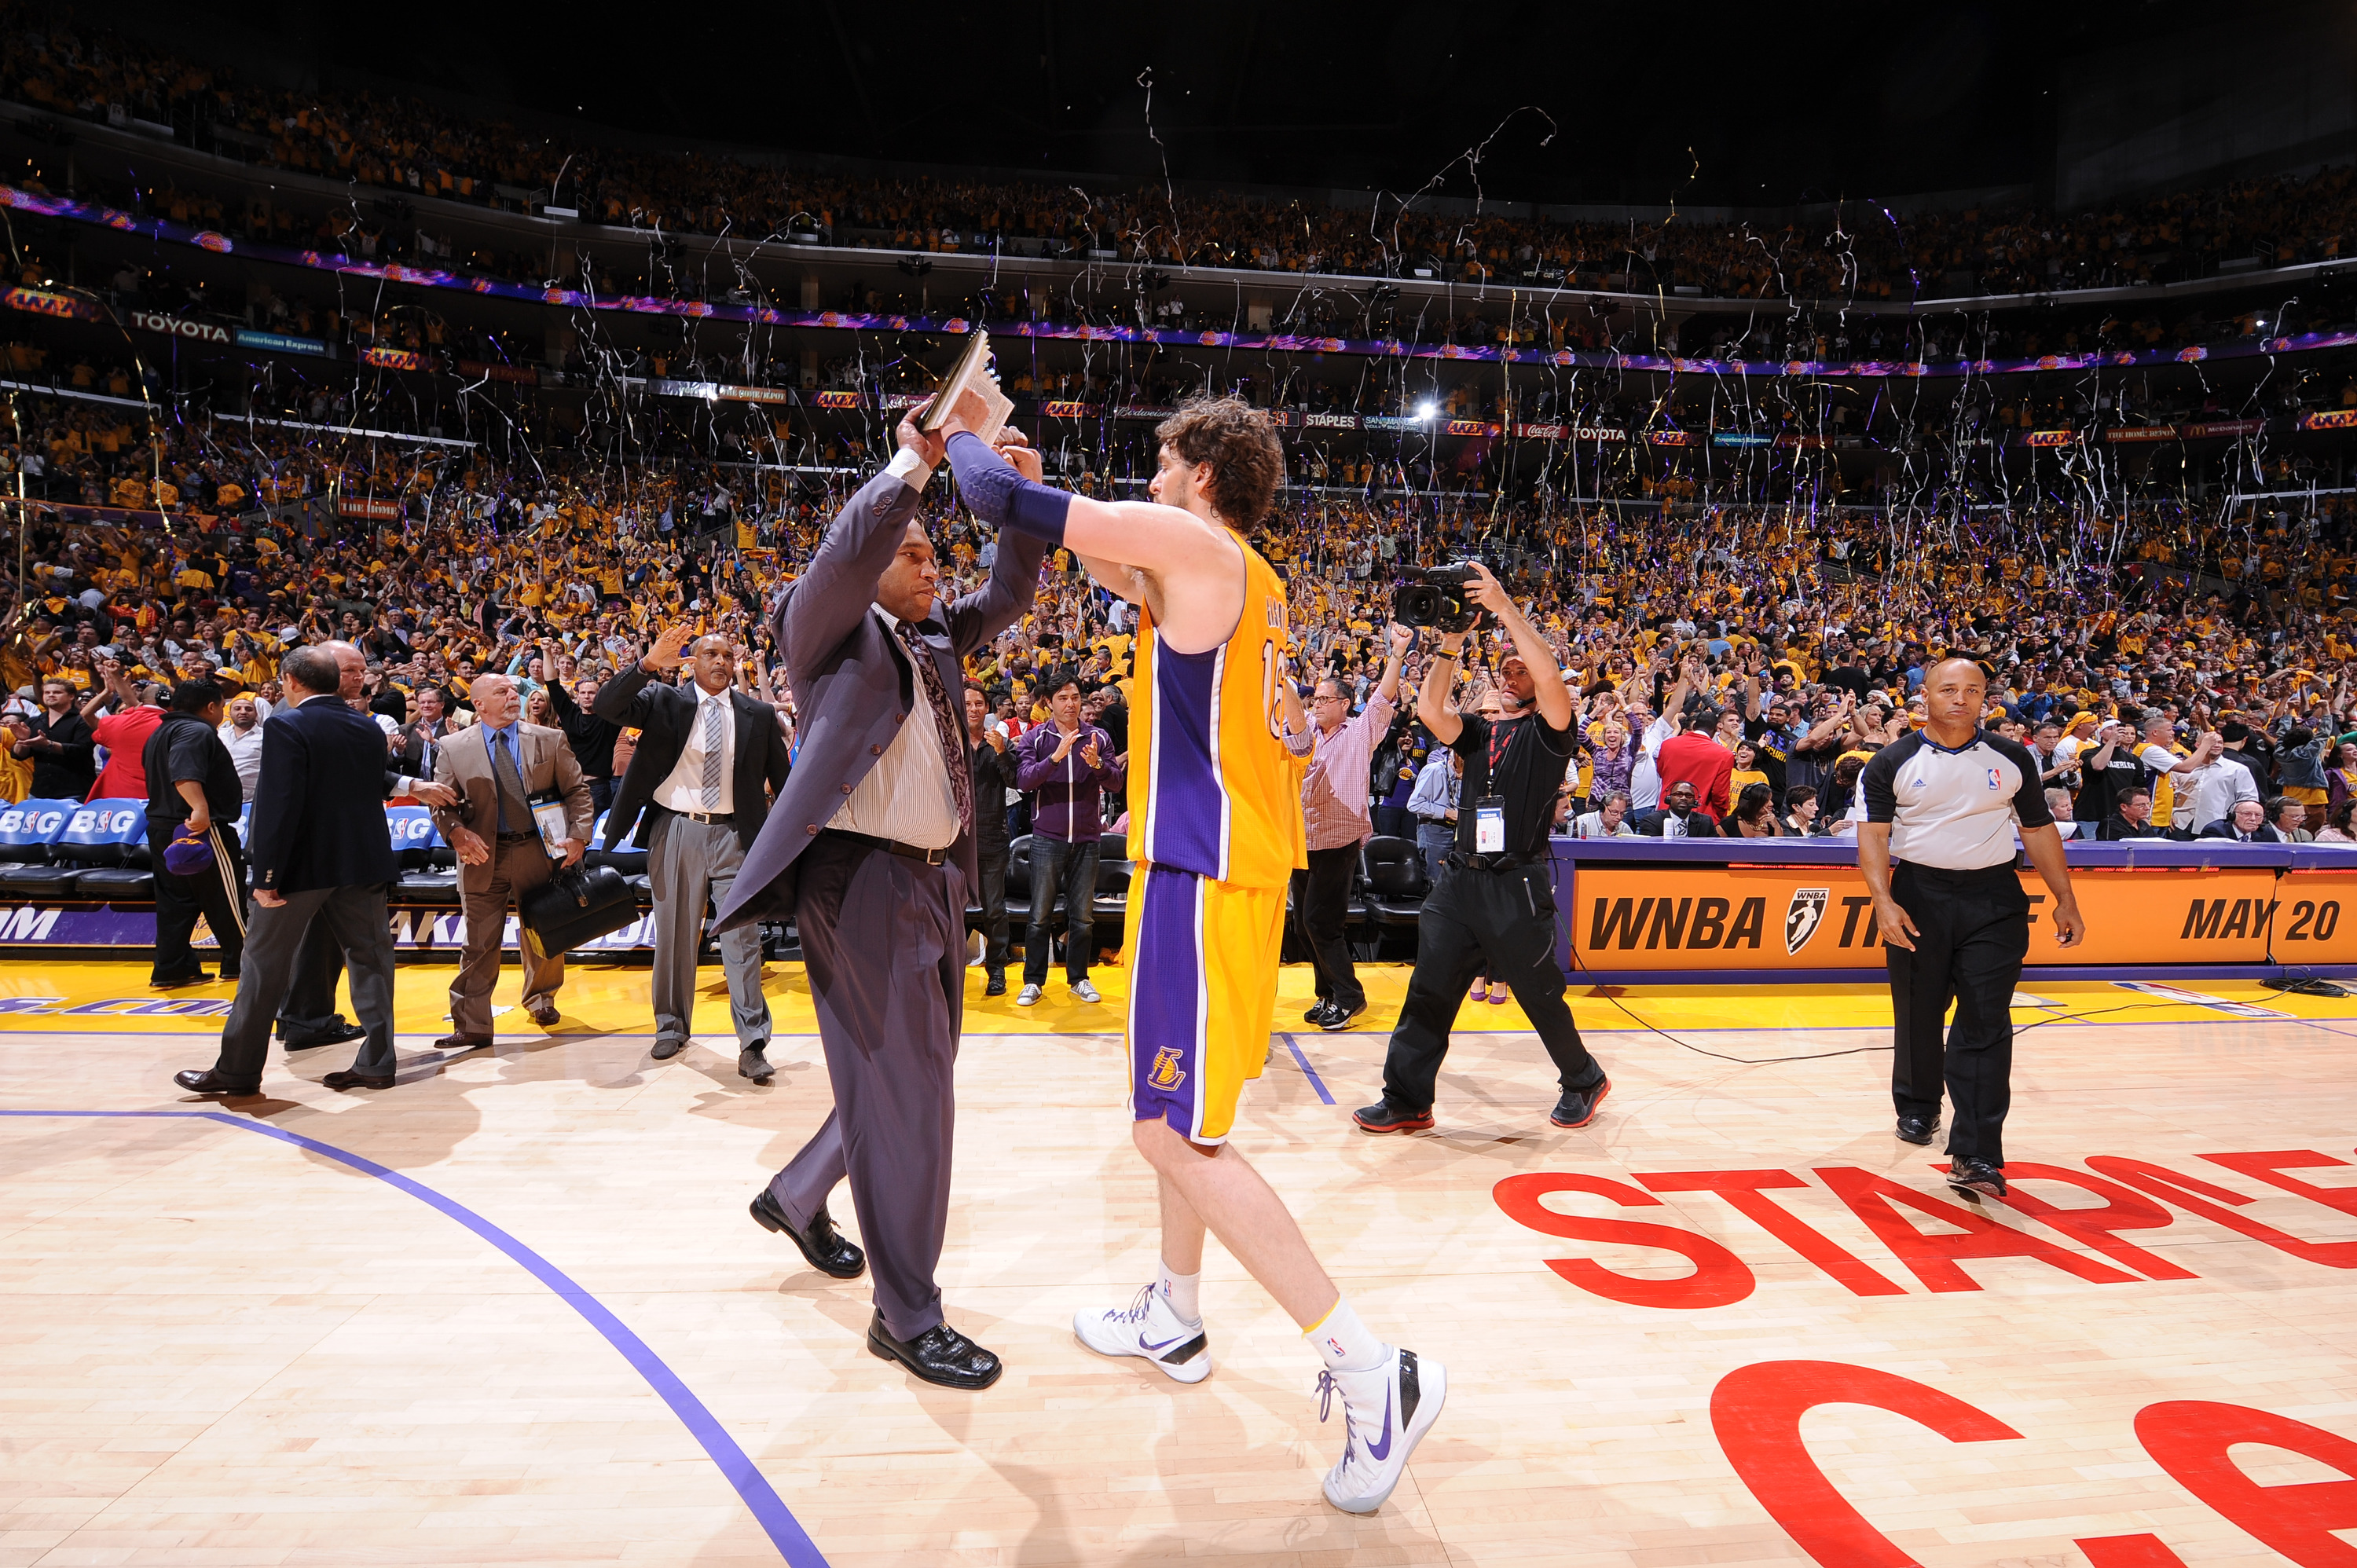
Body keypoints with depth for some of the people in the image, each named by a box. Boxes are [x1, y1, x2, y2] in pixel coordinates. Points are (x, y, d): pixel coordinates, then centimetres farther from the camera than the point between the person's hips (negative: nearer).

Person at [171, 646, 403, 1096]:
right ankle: (376, 1062, 9)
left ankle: (237, 1068, 18)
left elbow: (279, 804, -18)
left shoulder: (286, 726, -12)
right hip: (364, 862, 5)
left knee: (266, 963, 8)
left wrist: (266, 875, -15)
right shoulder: (370, 730, 6)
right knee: (369, 958, 8)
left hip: (304, 864, -5)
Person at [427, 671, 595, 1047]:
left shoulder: (550, 741, 4)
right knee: (480, 945, 0)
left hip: (539, 852, 1)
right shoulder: (454, 751, 2)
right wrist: (457, 831, -19)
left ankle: (540, 999, 39)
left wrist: (578, 834, -10)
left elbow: (576, 791, 3)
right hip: (484, 857, -1)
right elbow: (442, 804, 2)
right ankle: (472, 1026, 7)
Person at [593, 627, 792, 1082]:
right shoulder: (663, 700, 5)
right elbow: (604, 709, -10)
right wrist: (648, 664, -23)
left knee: (742, 938, -4)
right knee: (674, 934, 11)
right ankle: (672, 1026, 29)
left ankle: (752, 1044, -2)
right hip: (675, 831, 1)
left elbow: (782, 779, 11)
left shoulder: (758, 714, 7)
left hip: (733, 835, 0)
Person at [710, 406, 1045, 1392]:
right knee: (904, 1090, -5)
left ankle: (797, 1198, 43)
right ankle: (907, 1315, 10)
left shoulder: (932, 638, 17)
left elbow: (1008, 598, 16)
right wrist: (914, 464, -24)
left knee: (914, 1077, 19)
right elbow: (843, 556, -23)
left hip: (937, 880, 9)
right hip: (863, 878, -8)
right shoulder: (830, 630, -4)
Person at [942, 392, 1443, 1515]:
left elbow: (1001, 501, -10)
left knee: (1176, 1133, -6)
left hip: (1202, 875, -10)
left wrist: (962, 438, 10)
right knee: (1174, 1114, 21)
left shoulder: (1193, 543, -10)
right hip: (1230, 865, 10)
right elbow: (1124, 580, 33)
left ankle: (1372, 1374, 0)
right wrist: (1048, 501, 29)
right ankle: (1175, 1319, 37)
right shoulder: (1235, 577, 16)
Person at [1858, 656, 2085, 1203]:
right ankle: (1918, 1107, 35)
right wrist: (1884, 901, -20)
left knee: (1985, 1025, -7)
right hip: (1918, 898, -1)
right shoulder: (1893, 763, -1)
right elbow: (1873, 835, -7)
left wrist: (2065, 901, 9)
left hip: (1993, 900, 1)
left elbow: (2039, 830, 12)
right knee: (1918, 1016, 11)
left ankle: (1974, 1156, -8)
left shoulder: (2011, 759, 6)